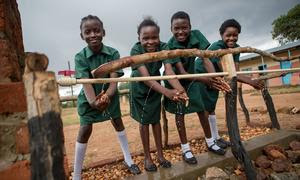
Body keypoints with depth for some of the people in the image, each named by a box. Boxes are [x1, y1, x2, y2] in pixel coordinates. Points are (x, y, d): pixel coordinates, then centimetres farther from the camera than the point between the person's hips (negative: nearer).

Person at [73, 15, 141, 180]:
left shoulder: (113, 53, -17)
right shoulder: (80, 57, -18)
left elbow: (114, 78, -26)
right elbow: (85, 82, -29)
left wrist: (107, 94, -47)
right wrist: (93, 101, -48)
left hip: (109, 95, 2)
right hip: (89, 99, -1)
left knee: (118, 123, 11)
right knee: (85, 131, -2)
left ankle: (128, 160, 32)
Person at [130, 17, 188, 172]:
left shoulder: (163, 47, -24)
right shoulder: (136, 50, -31)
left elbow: (169, 70, -38)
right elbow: (145, 77, -42)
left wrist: (179, 89, -58)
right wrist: (167, 92, -58)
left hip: (155, 86, 2)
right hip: (139, 87, -2)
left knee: (155, 119, 12)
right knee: (144, 121, 7)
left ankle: (160, 154, 27)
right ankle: (147, 157, 24)